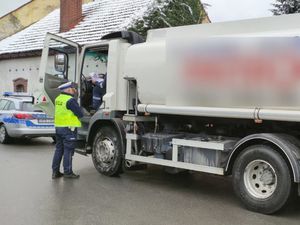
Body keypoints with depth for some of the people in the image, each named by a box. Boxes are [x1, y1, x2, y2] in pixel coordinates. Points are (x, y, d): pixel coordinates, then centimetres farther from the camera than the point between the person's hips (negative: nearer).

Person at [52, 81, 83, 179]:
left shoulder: (58, 98, 10)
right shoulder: (70, 100, -16)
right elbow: (80, 114, -16)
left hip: (58, 127, 8)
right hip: (68, 128, -8)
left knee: (59, 149, 14)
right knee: (68, 150, 0)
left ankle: (55, 171, 18)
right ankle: (67, 172, 6)